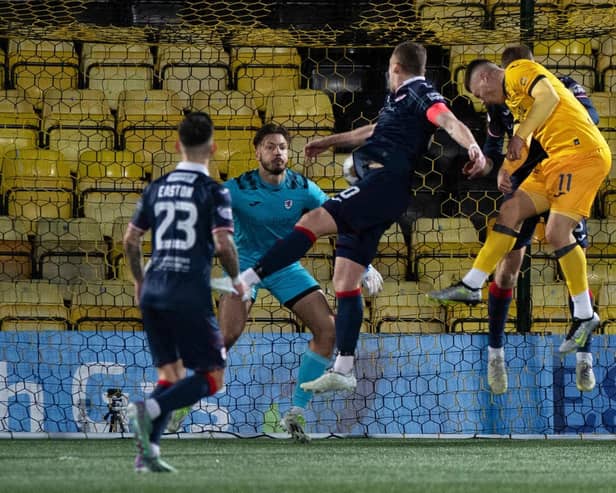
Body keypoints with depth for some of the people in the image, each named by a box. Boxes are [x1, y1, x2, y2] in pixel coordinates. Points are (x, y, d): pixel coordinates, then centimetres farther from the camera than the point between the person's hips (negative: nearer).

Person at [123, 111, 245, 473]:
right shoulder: (213, 192, -6)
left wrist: (140, 281, 30)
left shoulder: (156, 188, 11)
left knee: (171, 374, 16)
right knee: (212, 378, 1)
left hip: (153, 291, 6)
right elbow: (223, 243, -15)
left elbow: (131, 239, 15)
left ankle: (148, 452, 3)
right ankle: (148, 409, -20)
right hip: (190, 294, -6)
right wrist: (237, 280, 3)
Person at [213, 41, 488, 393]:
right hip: (371, 187, 10)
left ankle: (246, 279, -31)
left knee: (313, 221, -24)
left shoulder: (421, 93, 0)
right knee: (346, 280, 5)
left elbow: (449, 121, -19)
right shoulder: (400, 99, 28)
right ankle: (343, 370, 4)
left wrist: (473, 147, -38)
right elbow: (375, 131, 45)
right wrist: (331, 141, 57)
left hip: (385, 181, -10)